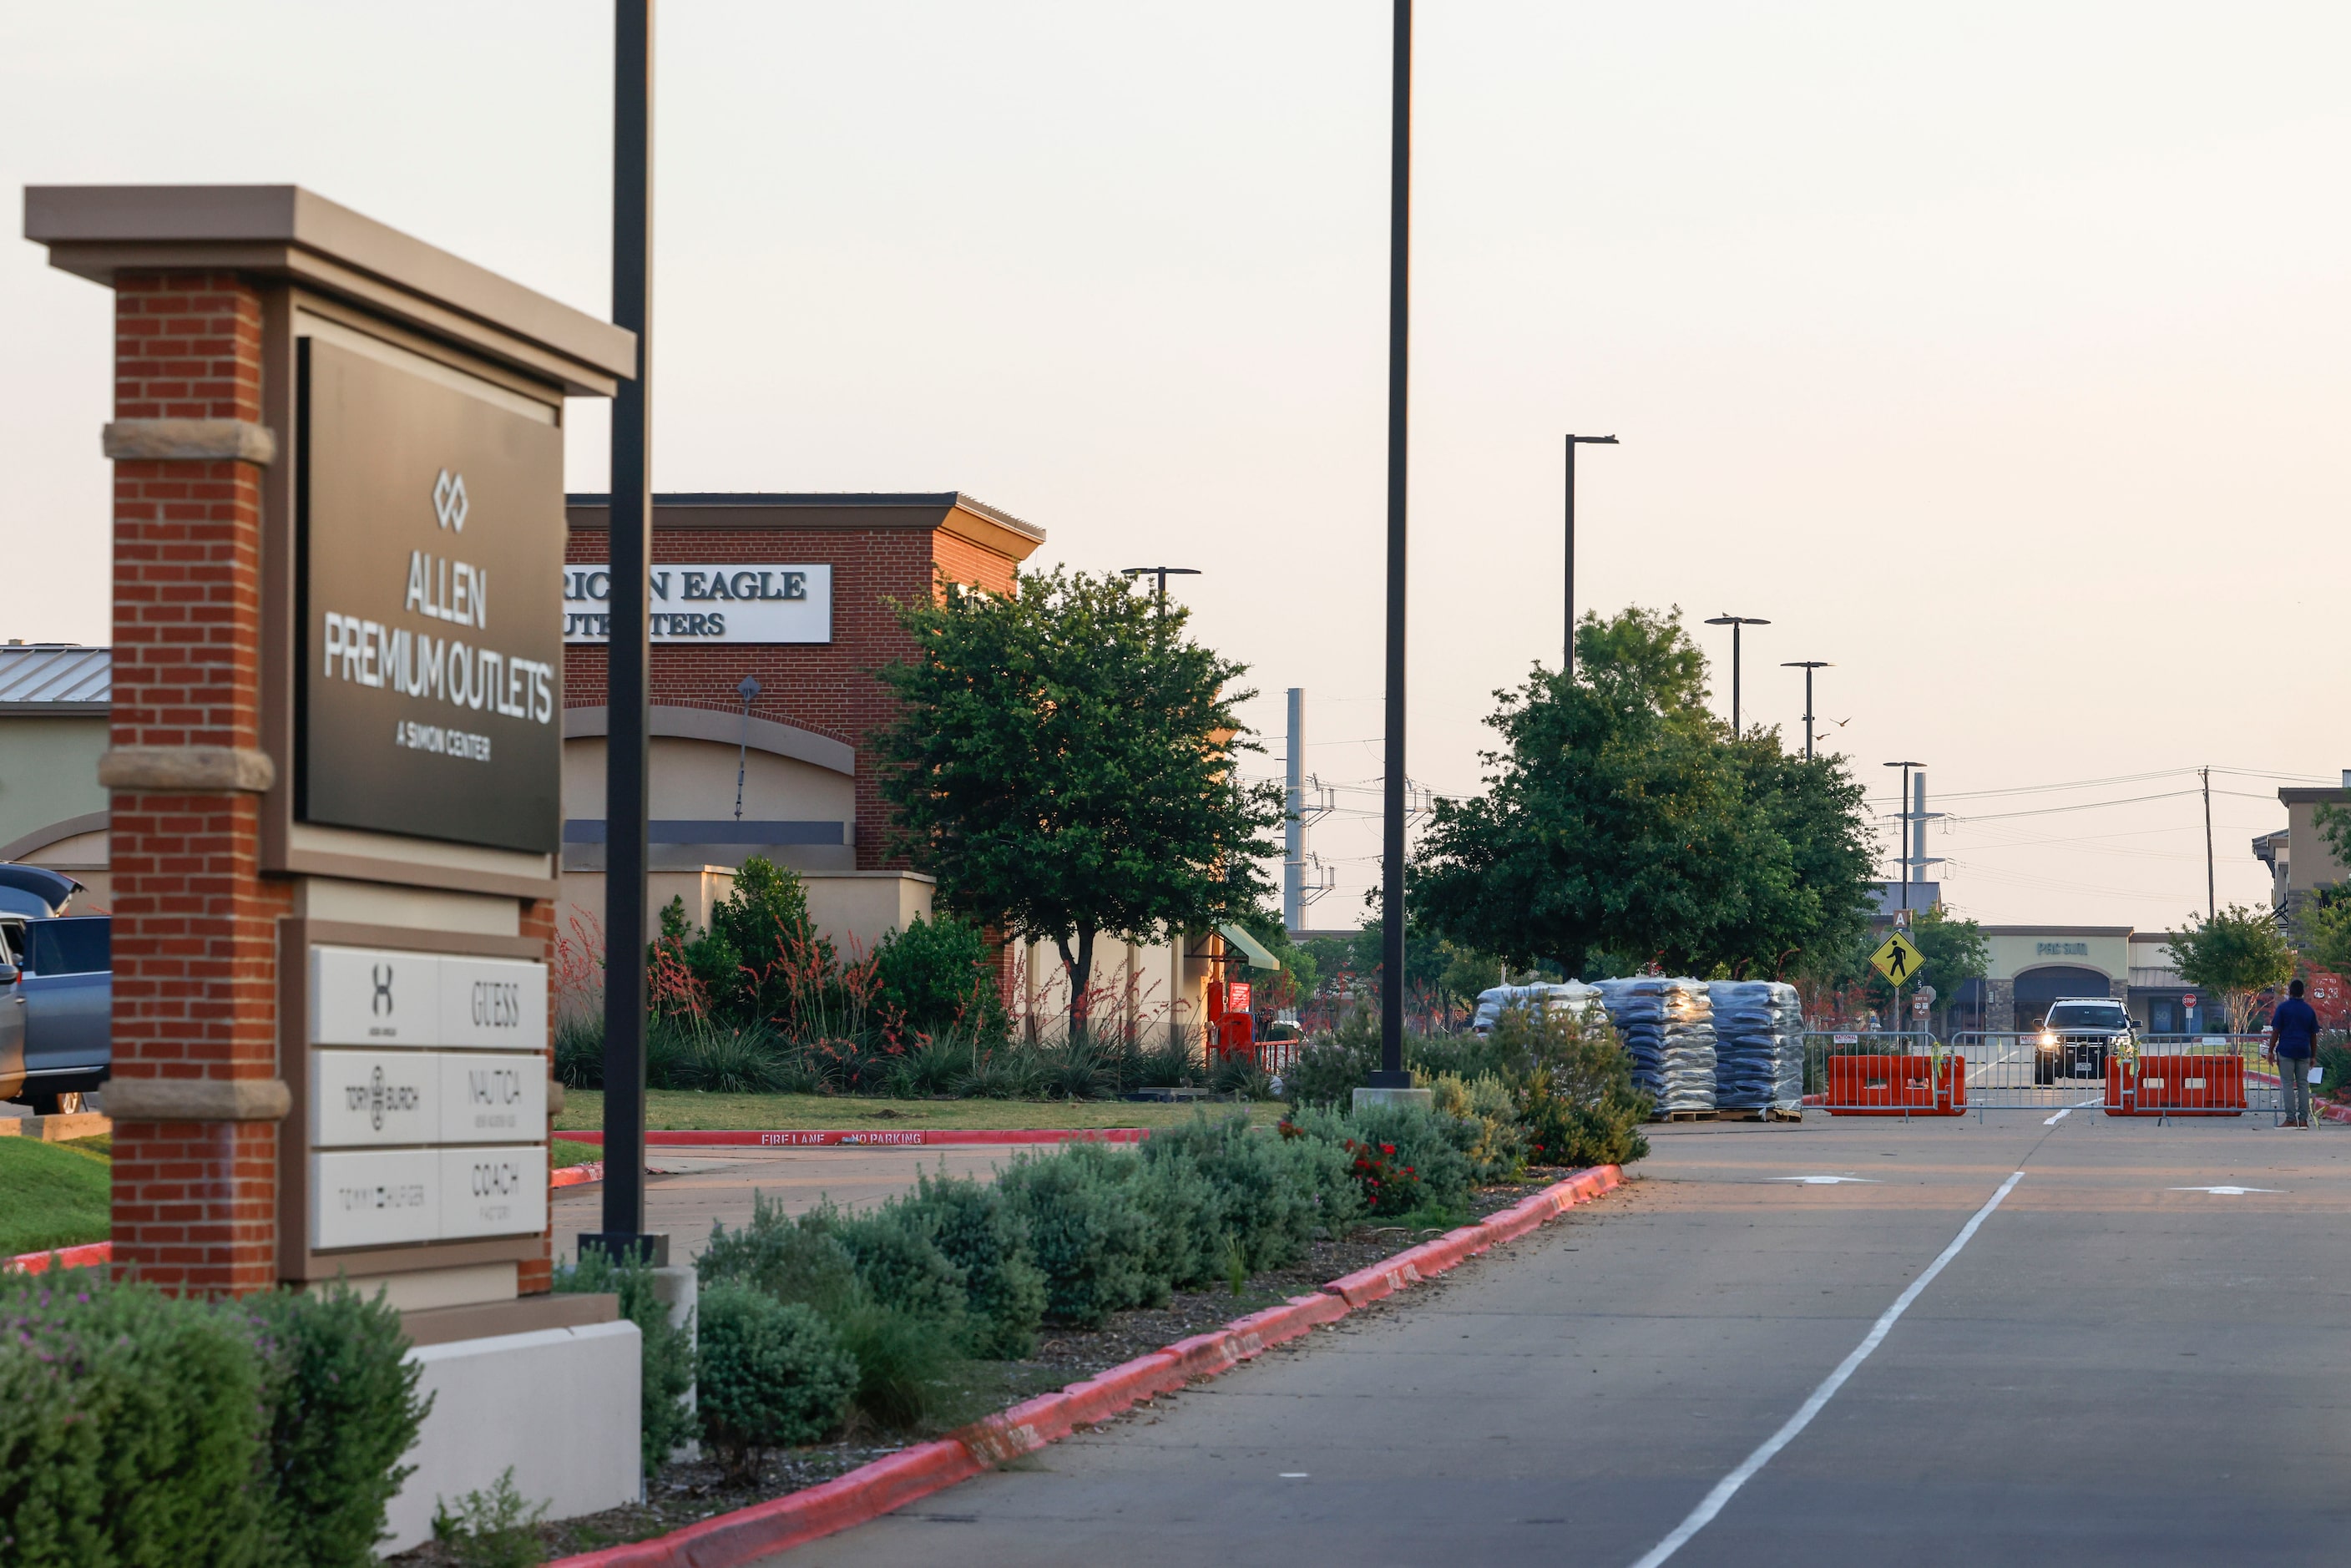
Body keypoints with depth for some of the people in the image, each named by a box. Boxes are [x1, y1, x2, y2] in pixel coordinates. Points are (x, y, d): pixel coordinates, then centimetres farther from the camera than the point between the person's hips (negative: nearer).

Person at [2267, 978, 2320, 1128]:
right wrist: (2314, 1055, 17)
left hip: (2286, 1050, -4)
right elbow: (2313, 1035, 11)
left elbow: (2276, 1031, -7)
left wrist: (2270, 1050, -2)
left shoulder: (2283, 1007, -3)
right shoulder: (2310, 1010, 8)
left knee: (2287, 1084, -2)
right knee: (2303, 1084, 7)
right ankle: (2303, 1119, 3)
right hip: (2304, 1052, 4)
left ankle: (2291, 1119, -7)